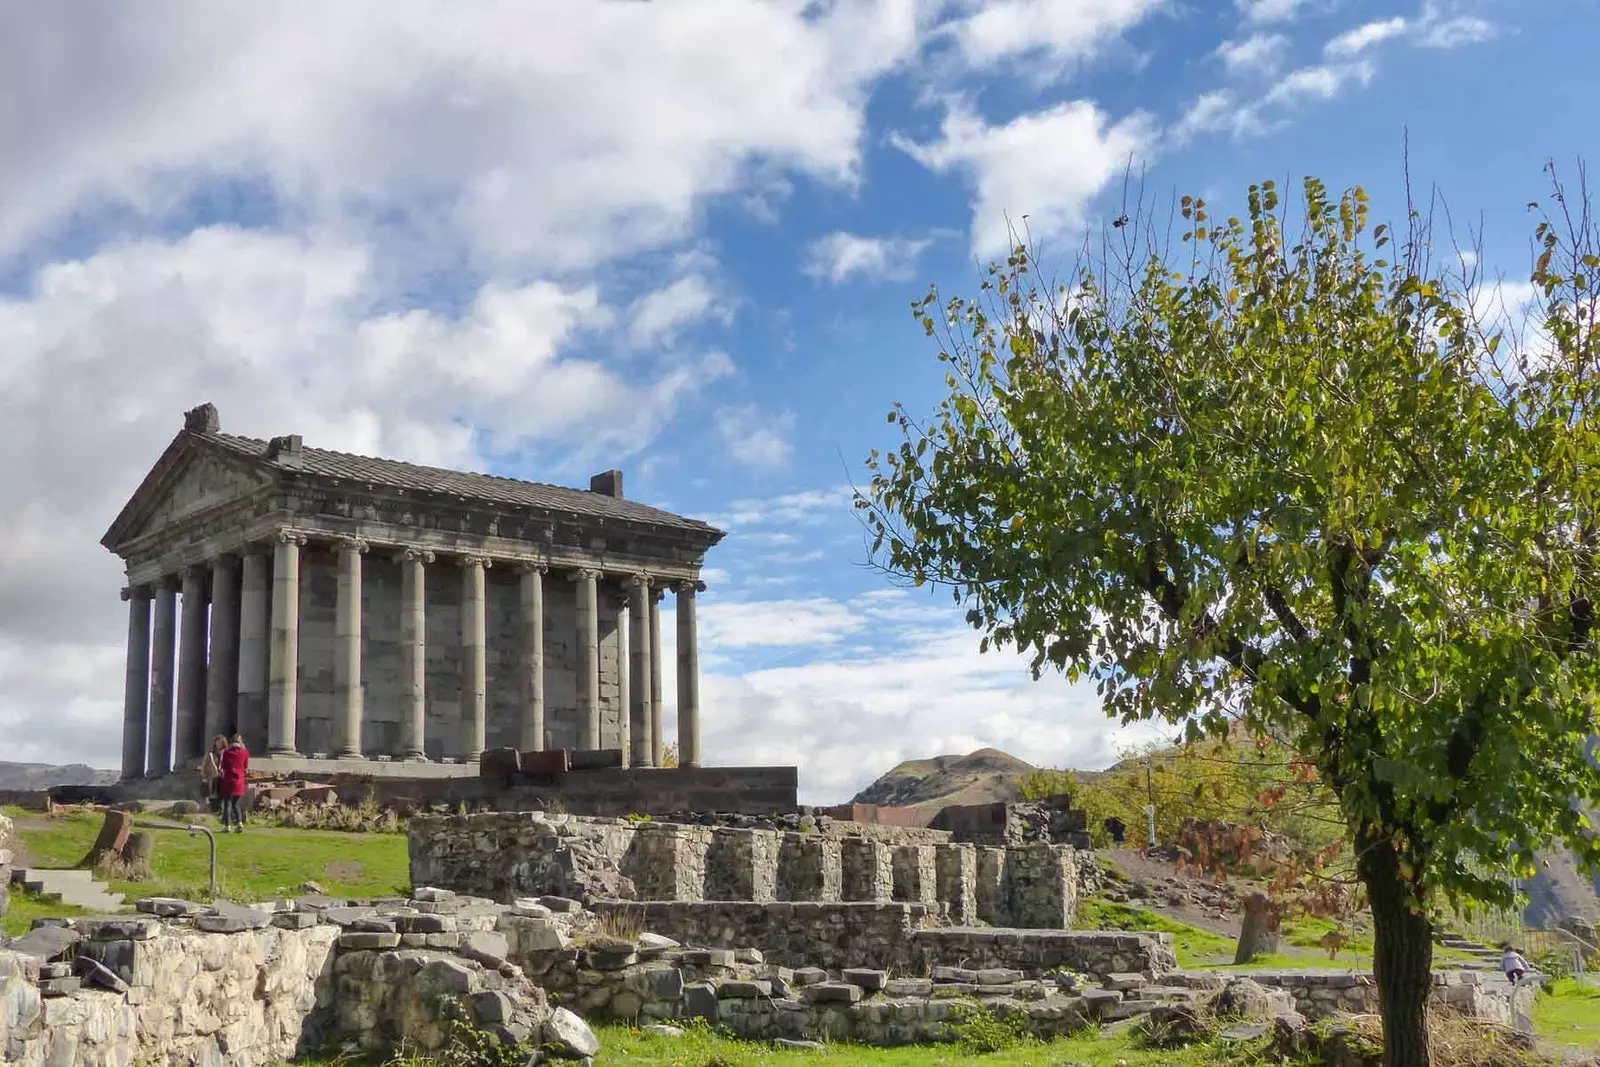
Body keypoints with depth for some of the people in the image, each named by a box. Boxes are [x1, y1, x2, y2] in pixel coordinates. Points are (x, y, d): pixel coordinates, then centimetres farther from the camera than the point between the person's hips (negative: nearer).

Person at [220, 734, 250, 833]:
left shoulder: (227, 752, 0)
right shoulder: (245, 752, 0)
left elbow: (223, 766, 5)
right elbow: (246, 767, 7)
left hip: (228, 780, -1)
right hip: (240, 781, 1)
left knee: (227, 804, 4)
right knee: (236, 804, 12)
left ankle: (227, 825, 0)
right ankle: (239, 823, -5)